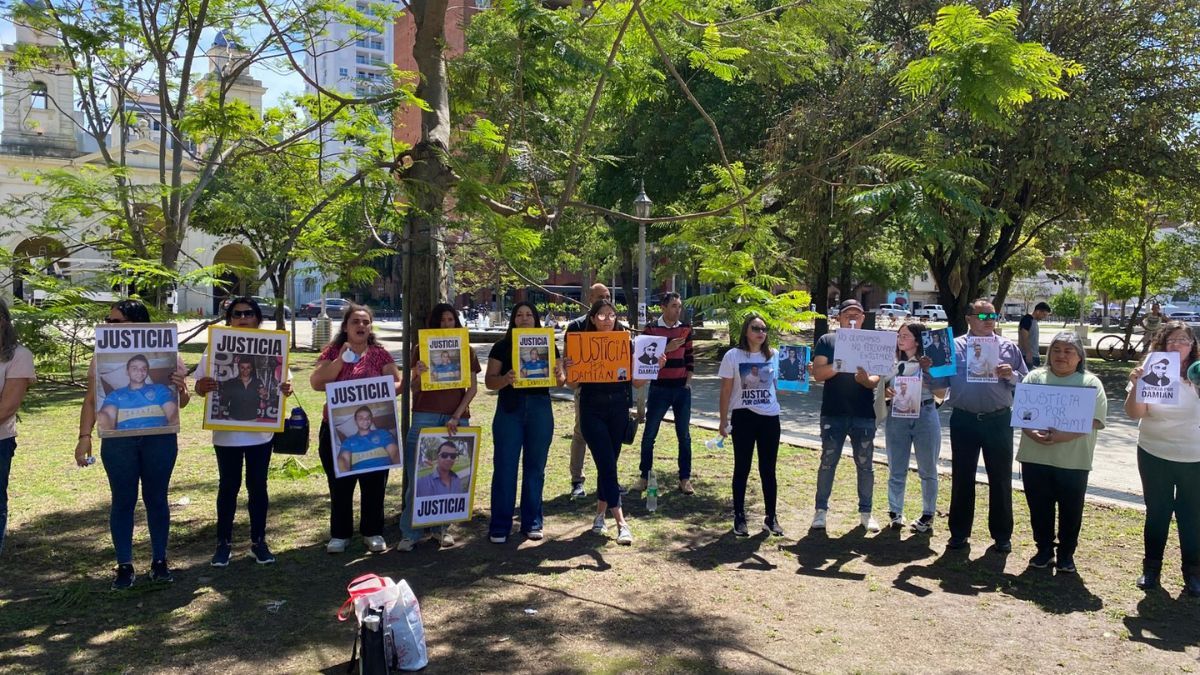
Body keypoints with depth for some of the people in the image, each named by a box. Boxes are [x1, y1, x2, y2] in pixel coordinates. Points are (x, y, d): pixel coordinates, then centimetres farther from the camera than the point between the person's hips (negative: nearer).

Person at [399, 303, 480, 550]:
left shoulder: (466, 351, 10)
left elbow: (473, 387, 4)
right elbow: (413, 388, 6)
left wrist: (457, 416, -8)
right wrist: (417, 375, -17)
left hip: (457, 418, 1)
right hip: (425, 416, -1)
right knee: (417, 475, -4)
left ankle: (440, 527, 15)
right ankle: (410, 532, 1)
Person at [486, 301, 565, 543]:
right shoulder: (502, 347, 3)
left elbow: (560, 379, 6)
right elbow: (489, 380, -2)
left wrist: (559, 376, -17)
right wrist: (506, 378, -23)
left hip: (540, 409, 2)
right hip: (509, 409, -1)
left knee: (535, 467, 9)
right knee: (505, 467, -1)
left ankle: (532, 523, 20)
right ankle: (499, 527, 7)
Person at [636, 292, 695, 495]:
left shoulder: (685, 328, 6)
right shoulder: (651, 329, -5)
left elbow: (689, 357, 11)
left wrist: (688, 381, 2)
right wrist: (667, 349, -20)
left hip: (682, 388, 3)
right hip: (659, 388, -3)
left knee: (684, 435, 6)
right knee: (649, 434, 5)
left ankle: (685, 479, 13)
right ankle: (645, 476, 18)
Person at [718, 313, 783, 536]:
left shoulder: (773, 356, 5)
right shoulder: (733, 356, -3)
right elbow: (726, 391, -1)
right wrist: (723, 420, -3)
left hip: (770, 418, 3)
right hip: (743, 418, -2)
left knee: (768, 470, 9)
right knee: (742, 469, 6)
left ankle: (771, 517, 18)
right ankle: (739, 518, 15)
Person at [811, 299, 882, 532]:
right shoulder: (827, 341, 4)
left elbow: (876, 380, -1)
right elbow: (817, 374, -7)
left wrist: (865, 379, -24)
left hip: (864, 415, 1)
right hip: (833, 414, -1)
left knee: (865, 465, 8)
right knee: (828, 462, 4)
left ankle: (865, 512, 19)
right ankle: (821, 510, 14)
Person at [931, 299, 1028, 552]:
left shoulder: (1008, 347, 4)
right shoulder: (954, 347, 3)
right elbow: (940, 383, 3)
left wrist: (1011, 376, -15)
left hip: (998, 420, 0)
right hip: (964, 420, 0)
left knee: (1000, 479, 8)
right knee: (962, 477, 8)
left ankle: (1002, 535, 21)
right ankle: (959, 533, 20)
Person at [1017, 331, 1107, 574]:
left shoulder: (1090, 383, 1)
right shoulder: (1035, 377, 7)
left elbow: (1095, 420, -8)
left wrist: (1064, 435, -22)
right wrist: (1032, 433, -16)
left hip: (1073, 460, -2)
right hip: (1035, 456, 2)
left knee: (1070, 510, 9)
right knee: (1039, 507, 11)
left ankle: (1066, 554, 25)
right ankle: (1044, 549, 27)